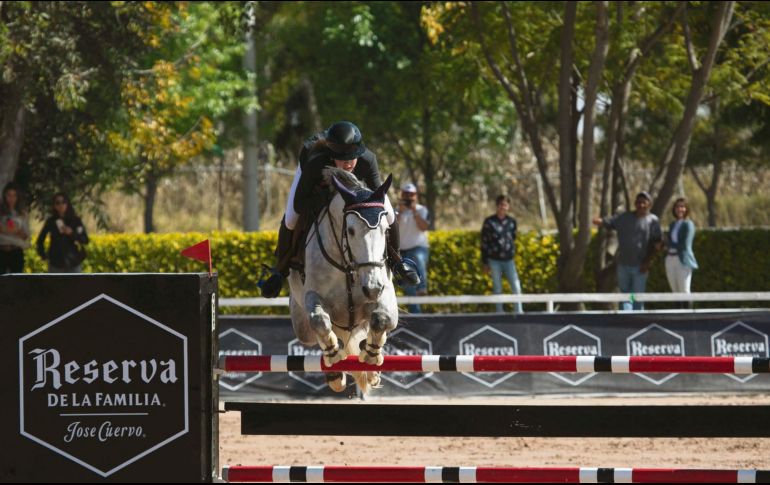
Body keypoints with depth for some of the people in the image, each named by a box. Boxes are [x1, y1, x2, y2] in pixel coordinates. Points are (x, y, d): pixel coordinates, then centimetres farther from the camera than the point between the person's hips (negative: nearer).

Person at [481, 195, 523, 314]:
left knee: (516, 286, -9)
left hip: (508, 259, 2)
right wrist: (485, 263, -1)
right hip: (494, 260, -2)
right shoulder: (489, 222, -2)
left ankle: (518, 311, -6)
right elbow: (484, 243, 1)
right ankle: (499, 313, 9)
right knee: (497, 288, 3)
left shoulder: (511, 222, 7)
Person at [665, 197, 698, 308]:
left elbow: (685, 245, -12)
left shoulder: (688, 224, -4)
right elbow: (670, 243, 16)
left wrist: (669, 245, -3)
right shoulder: (673, 224, 17)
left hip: (683, 260, -7)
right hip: (670, 260, 7)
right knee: (675, 293, 6)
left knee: (684, 292, -7)